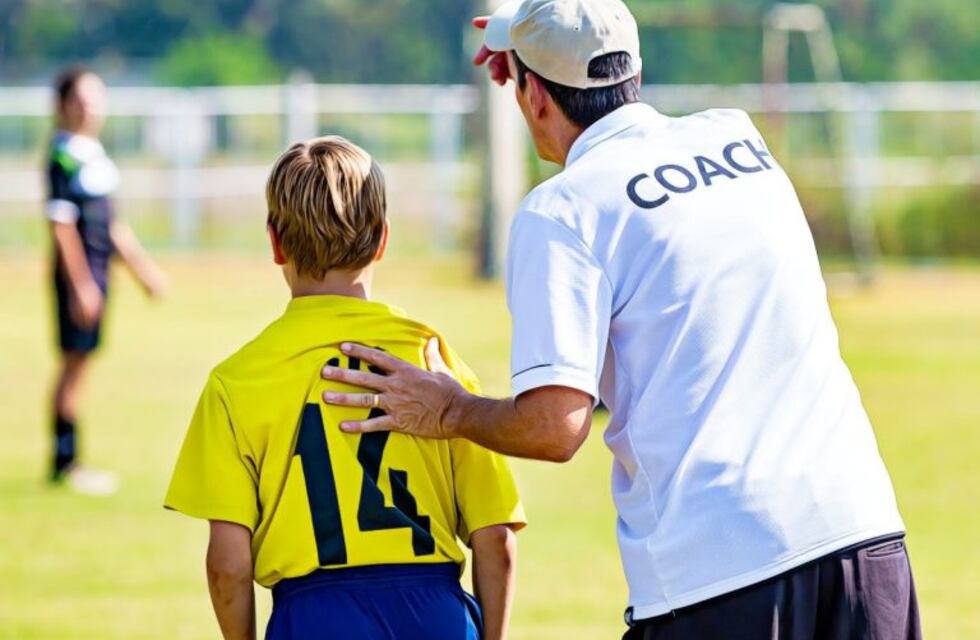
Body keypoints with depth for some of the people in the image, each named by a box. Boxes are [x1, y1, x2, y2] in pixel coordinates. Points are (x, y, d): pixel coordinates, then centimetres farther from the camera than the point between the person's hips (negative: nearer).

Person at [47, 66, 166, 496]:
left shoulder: (95, 155, 13)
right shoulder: (64, 156, -14)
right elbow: (62, 225, -17)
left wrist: (143, 268, 22)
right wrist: (80, 284, -20)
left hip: (97, 273, 9)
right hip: (78, 272, -9)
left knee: (78, 364, 11)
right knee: (75, 361, -5)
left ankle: (66, 461, 16)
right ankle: (65, 462, -1)